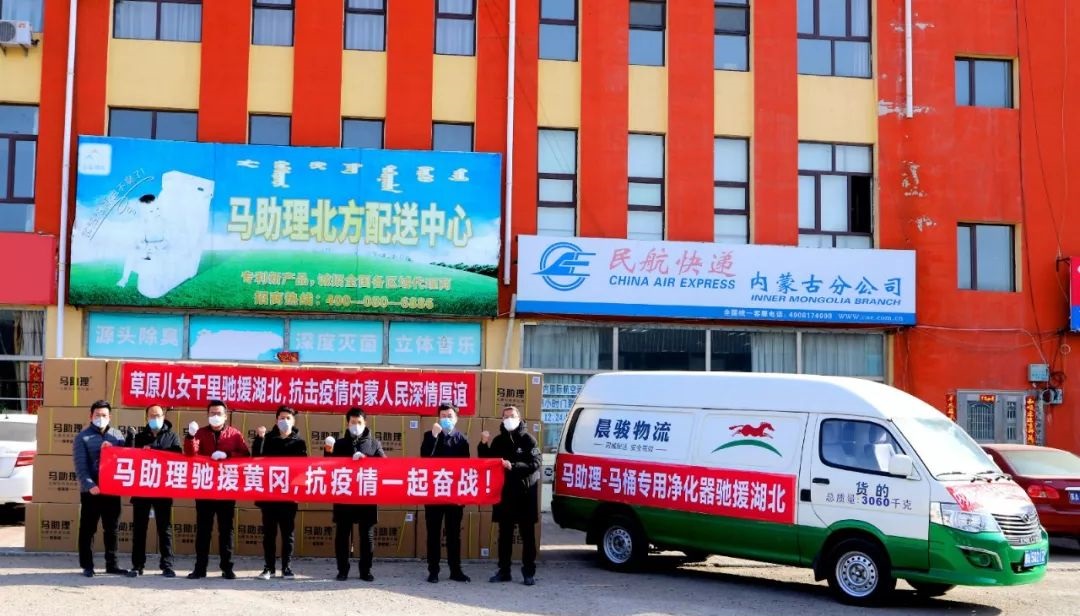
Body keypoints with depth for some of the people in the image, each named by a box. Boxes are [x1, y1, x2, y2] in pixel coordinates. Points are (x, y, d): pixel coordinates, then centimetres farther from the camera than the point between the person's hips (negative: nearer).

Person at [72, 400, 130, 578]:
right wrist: (89, 485, -22)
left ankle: (111, 564, 17)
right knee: (88, 529, 2)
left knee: (112, 529, 9)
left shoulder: (116, 435, 10)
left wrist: (113, 450, -14)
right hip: (91, 490, -3)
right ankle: (87, 565, 9)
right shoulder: (83, 437, 0)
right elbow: (80, 465, -9)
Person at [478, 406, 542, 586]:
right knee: (504, 534, 9)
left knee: (527, 534, 2)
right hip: (504, 492, 4)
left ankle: (529, 572, 6)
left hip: (525, 493, -4)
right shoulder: (498, 441, 10)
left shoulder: (528, 439, -3)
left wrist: (513, 466, -23)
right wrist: (484, 445, -5)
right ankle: (504, 571, 17)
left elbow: (536, 463, -13)